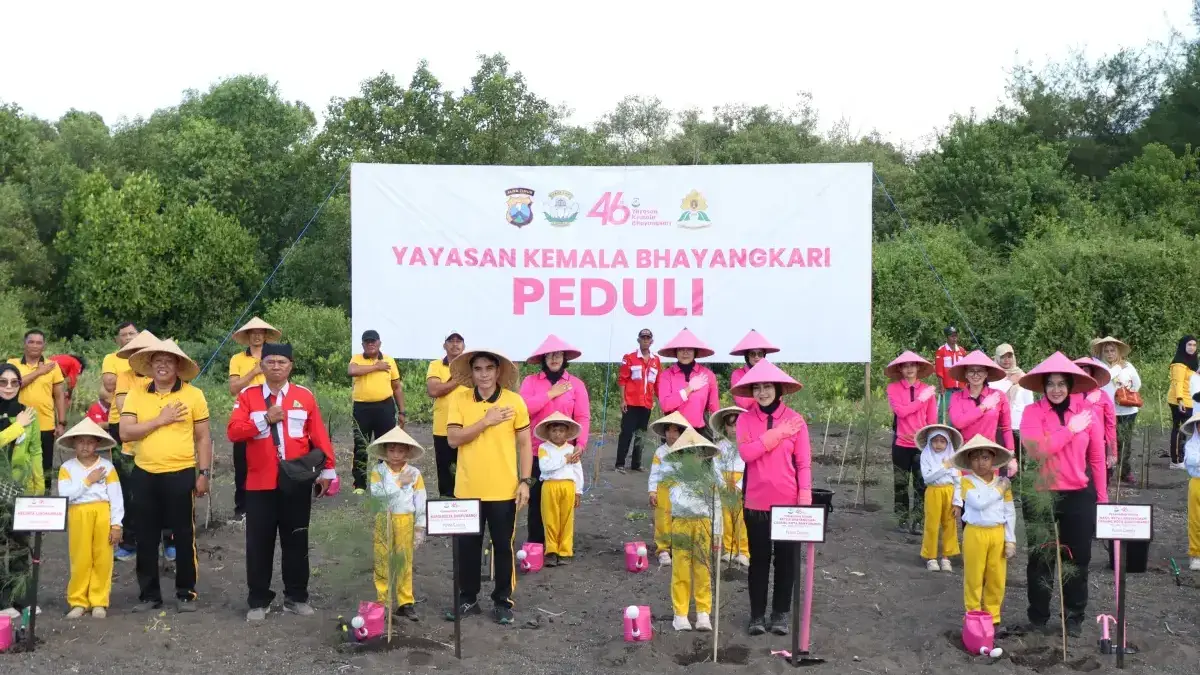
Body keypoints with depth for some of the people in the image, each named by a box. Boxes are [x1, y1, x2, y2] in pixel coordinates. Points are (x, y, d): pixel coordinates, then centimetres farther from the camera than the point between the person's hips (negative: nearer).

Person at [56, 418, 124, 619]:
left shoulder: (107, 466, 4)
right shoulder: (67, 467, 5)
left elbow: (116, 497, 1)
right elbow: (64, 494, -9)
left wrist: (116, 524, -4)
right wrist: (88, 480, -9)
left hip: (103, 515, 0)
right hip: (79, 515, 0)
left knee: (102, 559, 3)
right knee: (80, 559, 3)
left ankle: (99, 602, 12)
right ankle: (78, 602, 13)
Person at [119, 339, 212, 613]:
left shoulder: (193, 395, -2)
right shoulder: (136, 394, 2)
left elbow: (203, 437, 1)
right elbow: (125, 432, -6)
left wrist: (204, 473, -3)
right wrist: (160, 420, -14)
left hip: (181, 475, -2)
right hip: (145, 475, 2)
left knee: (184, 536, 5)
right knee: (146, 538, 10)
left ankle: (186, 593, 18)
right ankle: (149, 593, 22)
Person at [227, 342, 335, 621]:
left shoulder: (305, 396, 3)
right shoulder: (248, 395, 2)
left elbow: (319, 435, 3)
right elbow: (233, 432, -7)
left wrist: (327, 471, -1)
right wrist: (266, 419, -17)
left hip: (297, 482, 0)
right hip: (260, 482, 0)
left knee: (296, 541, 9)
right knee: (259, 543, 5)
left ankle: (296, 597, 20)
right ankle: (258, 601, 16)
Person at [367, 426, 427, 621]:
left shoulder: (414, 473, 2)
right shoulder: (378, 470, 0)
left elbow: (421, 501, 1)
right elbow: (376, 492, -18)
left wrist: (420, 528, -2)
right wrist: (398, 483, -16)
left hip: (405, 521, 0)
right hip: (383, 521, 0)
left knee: (404, 563, 5)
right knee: (382, 562, 6)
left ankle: (406, 602, 11)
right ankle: (381, 602, 15)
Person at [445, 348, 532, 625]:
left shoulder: (514, 401, -5)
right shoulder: (459, 399, -3)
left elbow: (525, 444, 0)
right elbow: (453, 439, -10)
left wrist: (525, 481, -5)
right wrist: (485, 421, -18)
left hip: (503, 490, -1)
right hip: (468, 489, 1)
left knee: (503, 546, 9)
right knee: (467, 545, 12)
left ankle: (503, 601, 22)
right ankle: (468, 598, 27)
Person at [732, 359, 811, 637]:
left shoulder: (795, 420, -2)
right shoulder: (745, 419, -1)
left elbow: (804, 462, -2)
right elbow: (746, 452, -17)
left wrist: (805, 499, -9)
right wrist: (779, 432, -17)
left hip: (788, 501, 0)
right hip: (756, 501, 0)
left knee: (786, 558, 8)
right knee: (759, 558, 9)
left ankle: (781, 613, 19)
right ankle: (757, 614, 17)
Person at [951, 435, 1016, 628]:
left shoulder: (1003, 482, 4)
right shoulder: (967, 481, -6)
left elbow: (1010, 513, 5)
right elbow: (979, 503, -23)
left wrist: (1010, 539, 1)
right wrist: (997, 489, -15)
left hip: (998, 534, 3)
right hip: (975, 533, -3)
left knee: (997, 578, 8)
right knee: (974, 577, 4)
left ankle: (992, 616, 21)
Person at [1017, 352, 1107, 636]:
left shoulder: (1087, 413, 0)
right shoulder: (1032, 412, -6)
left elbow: (1097, 459, 5)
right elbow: (1037, 451, -20)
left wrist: (1102, 498, 6)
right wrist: (1071, 430, -16)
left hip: (1079, 496, 1)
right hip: (1040, 495, -1)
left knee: (1078, 557, 11)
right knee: (1040, 557, 10)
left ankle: (1075, 616, 27)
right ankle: (1038, 615, 24)